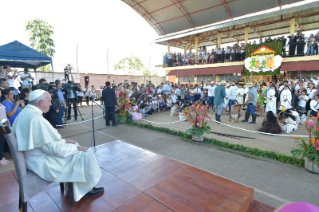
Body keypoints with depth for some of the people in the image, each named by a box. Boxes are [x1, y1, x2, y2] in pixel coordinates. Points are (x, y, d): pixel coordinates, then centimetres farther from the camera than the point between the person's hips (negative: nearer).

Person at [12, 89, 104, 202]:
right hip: (42, 162, -10)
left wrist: (63, 141, 6)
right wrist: (76, 147, -13)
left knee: (75, 147, 18)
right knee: (85, 153, -6)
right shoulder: (36, 119, -29)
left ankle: (81, 188, 27)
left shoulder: (25, 113, 2)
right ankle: (85, 189, 17)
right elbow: (54, 148, -26)